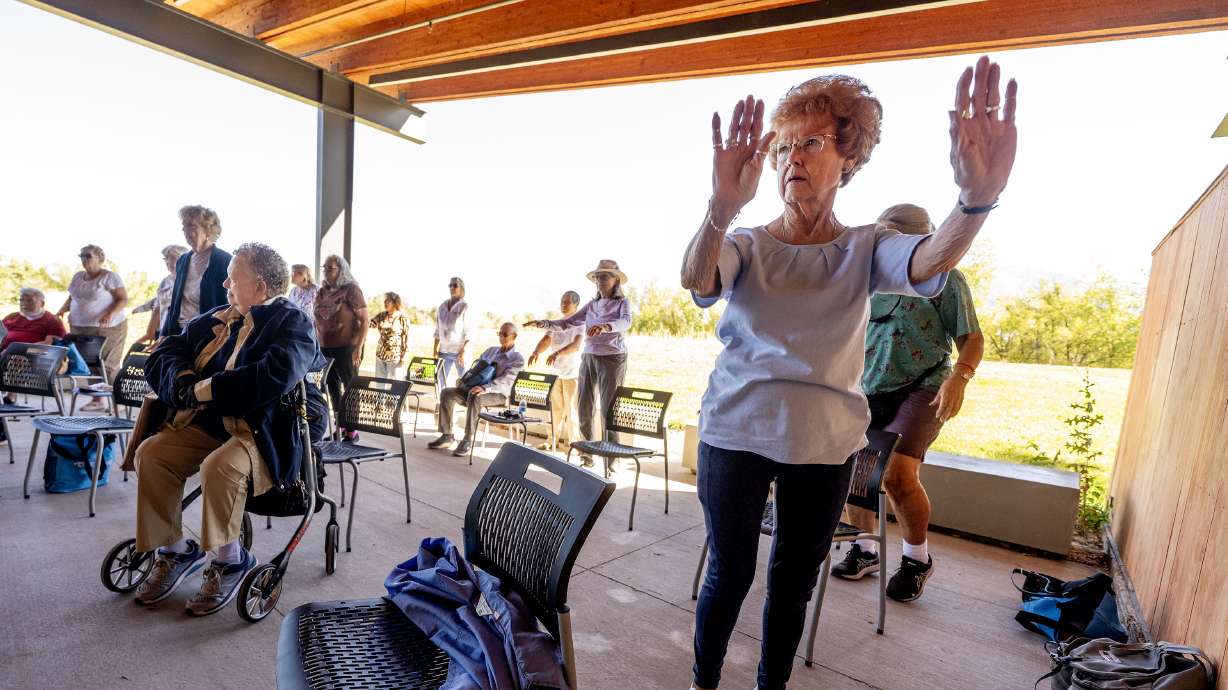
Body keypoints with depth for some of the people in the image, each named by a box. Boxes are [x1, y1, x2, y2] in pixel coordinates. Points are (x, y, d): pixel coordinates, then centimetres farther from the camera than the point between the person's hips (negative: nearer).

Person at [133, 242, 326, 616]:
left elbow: (277, 375, -28)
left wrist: (208, 388, -20)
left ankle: (229, 558, -7)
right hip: (211, 423, 8)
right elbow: (162, 354, 15)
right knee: (151, 452, -11)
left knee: (221, 466, -31)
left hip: (268, 433, -7)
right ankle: (175, 550, 6)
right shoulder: (217, 318, 15)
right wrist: (182, 380, -8)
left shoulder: (292, 322, -10)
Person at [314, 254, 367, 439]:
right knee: (333, 387, 12)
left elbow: (365, 320, -11)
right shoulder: (322, 291, 9)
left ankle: (352, 428, 7)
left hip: (347, 347, -6)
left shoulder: (351, 290, -8)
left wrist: (358, 348, -17)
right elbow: (318, 320, 19)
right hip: (325, 347, 7)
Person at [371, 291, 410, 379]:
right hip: (380, 354, 5)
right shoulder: (382, 315, 6)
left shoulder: (402, 318, -9)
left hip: (394, 356, -5)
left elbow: (406, 338, -9)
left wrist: (403, 356, -10)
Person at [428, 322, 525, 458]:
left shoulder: (518, 358, -4)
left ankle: (467, 440, -32)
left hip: (498, 394, -7)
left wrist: (485, 388, -36)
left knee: (474, 397, -39)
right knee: (446, 393, -12)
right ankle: (446, 435, -10)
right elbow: (475, 365, 27)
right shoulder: (491, 350, 19)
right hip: (478, 388, 7)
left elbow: (505, 380, -19)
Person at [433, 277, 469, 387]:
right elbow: (438, 330, 13)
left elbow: (468, 332, -10)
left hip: (459, 351, -5)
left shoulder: (465, 307, -6)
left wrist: (463, 352, -17)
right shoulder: (442, 306, 8)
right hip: (444, 351, 5)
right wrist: (435, 348, 8)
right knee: (441, 381, 6)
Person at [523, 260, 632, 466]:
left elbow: (625, 322, -26)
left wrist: (605, 327, -46)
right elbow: (566, 322, 7)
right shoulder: (592, 304, 11)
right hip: (588, 358, 5)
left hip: (612, 359, -5)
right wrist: (543, 323, -9)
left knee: (608, 410, -5)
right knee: (584, 409, 7)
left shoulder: (623, 303, -4)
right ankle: (587, 454, 21)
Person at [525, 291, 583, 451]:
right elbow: (545, 340, -4)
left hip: (572, 372, -6)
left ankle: (573, 442, 10)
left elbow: (576, 345, -25)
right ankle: (554, 439, 23)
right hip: (556, 372, 6)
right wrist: (536, 352, -25)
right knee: (556, 407, 12)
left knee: (571, 408, -1)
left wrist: (558, 353, -42)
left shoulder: (580, 324, -9)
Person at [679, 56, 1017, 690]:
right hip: (734, 432, -1)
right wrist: (721, 207, -45)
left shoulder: (865, 249, 1)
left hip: (824, 445, 2)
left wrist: (977, 197, -44)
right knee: (728, 575, 7)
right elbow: (696, 280, -24)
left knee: (794, 582, 16)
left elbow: (929, 264, -22)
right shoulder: (745, 246, -1)